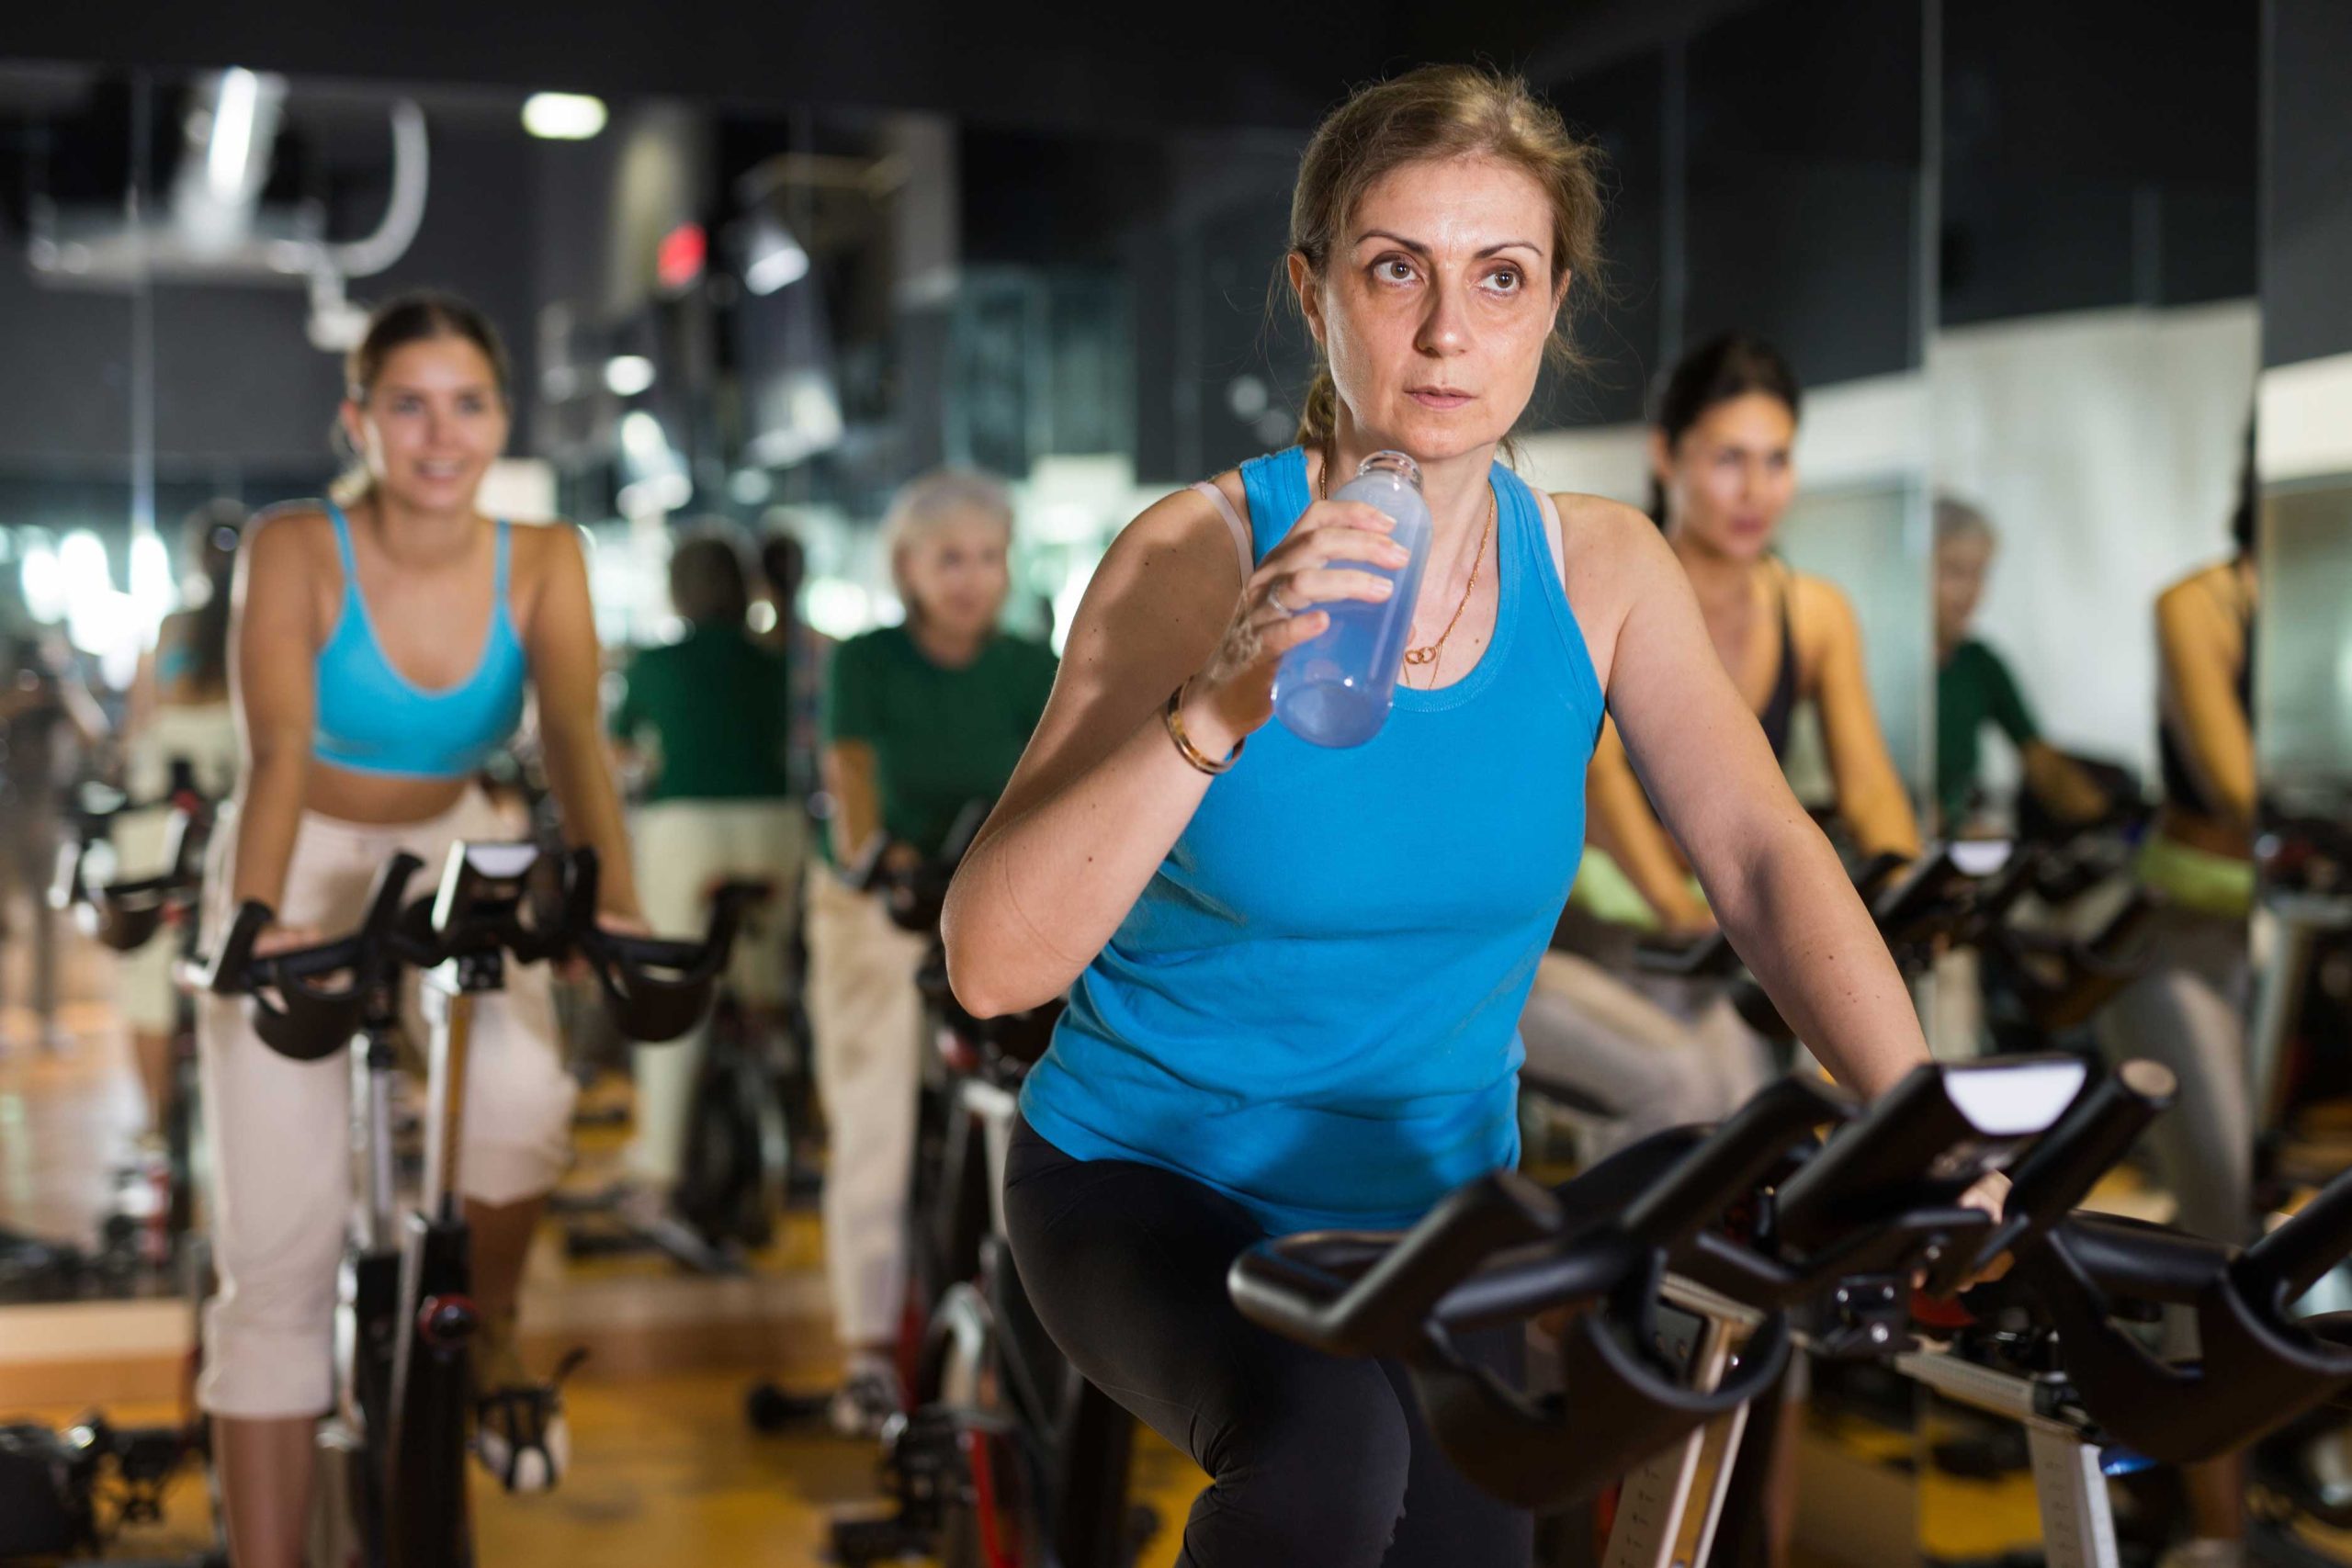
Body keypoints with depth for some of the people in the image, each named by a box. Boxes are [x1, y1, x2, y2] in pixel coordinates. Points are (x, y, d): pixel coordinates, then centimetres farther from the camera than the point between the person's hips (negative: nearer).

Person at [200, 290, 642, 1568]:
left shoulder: (542, 564, -12)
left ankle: (489, 1336, 2)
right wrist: (258, 920, -48)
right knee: (279, 1259, -8)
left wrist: (614, 902, -42)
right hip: (304, 869, -1)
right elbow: (277, 753, -31)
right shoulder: (296, 551, -19)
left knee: (526, 1103, -29)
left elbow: (574, 737, -24)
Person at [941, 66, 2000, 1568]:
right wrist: (1214, 713, -38)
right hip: (1151, 1181, -4)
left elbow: (1765, 860, -12)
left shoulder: (1602, 568, -4)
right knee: (1330, 1446, -31)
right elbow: (992, 961, -24)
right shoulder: (1202, 552, -17)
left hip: (1435, 1201, 5)